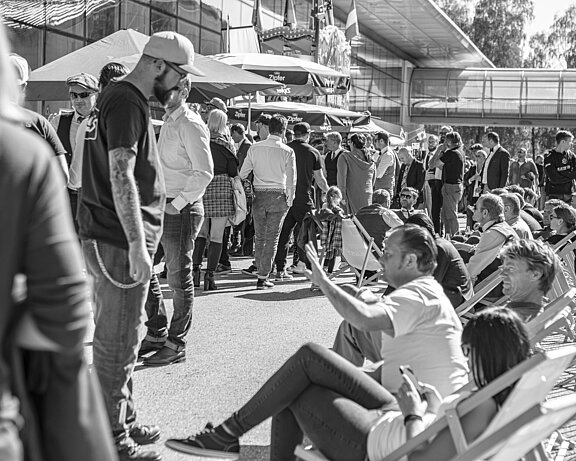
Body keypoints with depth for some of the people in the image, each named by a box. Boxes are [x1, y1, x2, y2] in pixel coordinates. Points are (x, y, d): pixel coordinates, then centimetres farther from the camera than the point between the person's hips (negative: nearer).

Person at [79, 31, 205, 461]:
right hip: (120, 242, -10)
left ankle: (124, 421, 30)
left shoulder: (119, 97, 17)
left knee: (122, 336, 18)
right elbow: (120, 176, -23)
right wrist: (137, 244, -25)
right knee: (117, 341, -2)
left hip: (106, 237, 10)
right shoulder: (127, 103, -15)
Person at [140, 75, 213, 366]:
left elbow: (204, 172, -19)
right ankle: (156, 332, 23)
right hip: (162, 207, 9)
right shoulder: (167, 122, 16)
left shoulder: (190, 125, -12)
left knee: (178, 277, -1)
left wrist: (177, 204, -18)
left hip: (182, 209, -9)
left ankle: (176, 344, 10)